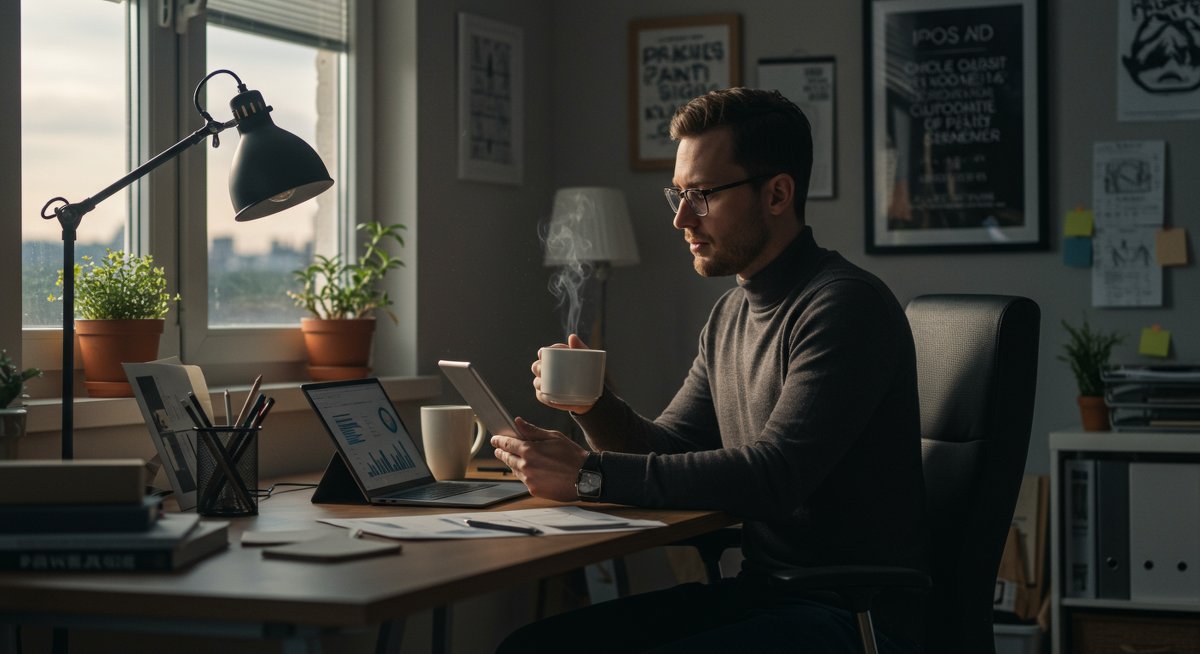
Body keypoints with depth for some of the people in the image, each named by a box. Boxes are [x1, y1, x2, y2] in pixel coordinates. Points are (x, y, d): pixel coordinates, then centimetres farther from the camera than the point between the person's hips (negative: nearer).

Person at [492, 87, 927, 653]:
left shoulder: (847, 305, -16)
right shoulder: (730, 315, 13)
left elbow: (774, 475, -25)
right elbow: (665, 448, 19)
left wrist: (589, 475, -23)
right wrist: (592, 405, -3)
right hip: (758, 593, 8)